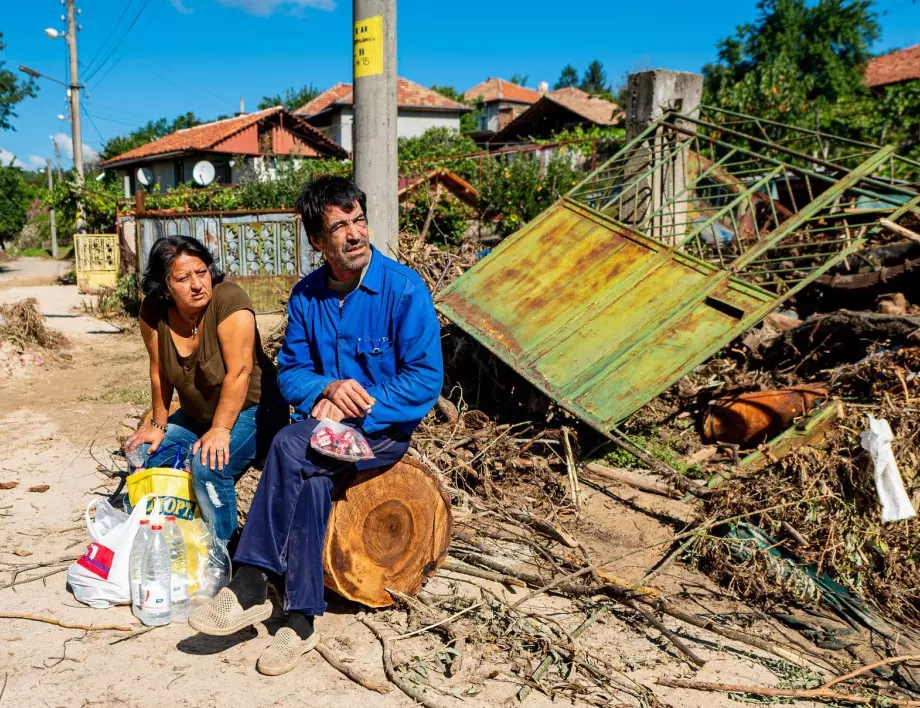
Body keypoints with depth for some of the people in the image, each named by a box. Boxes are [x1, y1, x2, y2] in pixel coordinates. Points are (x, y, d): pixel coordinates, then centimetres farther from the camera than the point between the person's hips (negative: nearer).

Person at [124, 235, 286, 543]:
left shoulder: (229, 300, -27)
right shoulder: (153, 312, -10)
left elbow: (239, 373, -28)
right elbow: (159, 372, 0)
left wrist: (220, 430, -26)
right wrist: (158, 425, 5)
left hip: (250, 410, -7)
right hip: (195, 415, 7)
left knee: (208, 466, -27)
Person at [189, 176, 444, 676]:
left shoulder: (404, 288, -12)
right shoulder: (306, 296, 4)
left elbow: (426, 380, -14)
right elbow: (290, 371, 8)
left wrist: (353, 408, -21)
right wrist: (326, 389, -16)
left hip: (385, 427, -4)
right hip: (324, 420, 4)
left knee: (290, 448, -29)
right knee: (312, 481, -29)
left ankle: (250, 586, -21)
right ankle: (301, 620, -20)